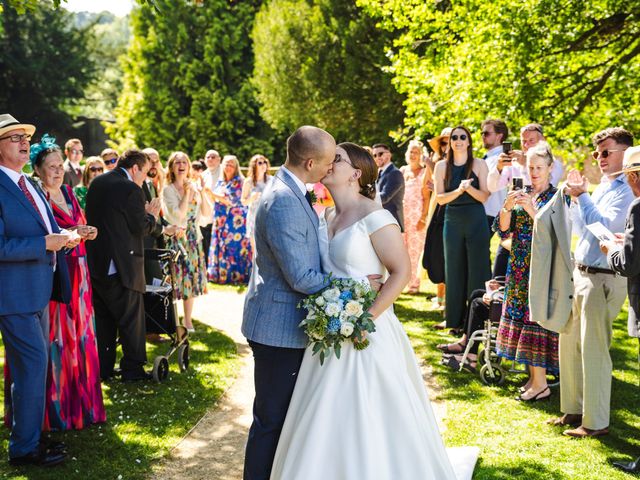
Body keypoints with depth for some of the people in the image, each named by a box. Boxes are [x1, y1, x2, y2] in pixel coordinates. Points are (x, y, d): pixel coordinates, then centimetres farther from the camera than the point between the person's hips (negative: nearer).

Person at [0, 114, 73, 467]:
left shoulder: (28, 185, 14)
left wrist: (62, 236, 1)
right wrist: (46, 243, -22)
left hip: (38, 289, 10)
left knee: (35, 364, 17)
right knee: (32, 364, -7)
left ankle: (29, 434, 30)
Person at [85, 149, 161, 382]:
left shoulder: (97, 182, 9)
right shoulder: (131, 190, -16)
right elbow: (140, 228, -14)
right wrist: (152, 216, 7)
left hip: (95, 262, 8)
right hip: (120, 265, -8)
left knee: (103, 317, 16)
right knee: (131, 319, 4)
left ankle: (103, 367, 22)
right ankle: (133, 369, 11)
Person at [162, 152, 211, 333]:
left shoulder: (194, 186, 6)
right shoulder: (169, 189, -7)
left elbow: (207, 214, 4)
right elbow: (178, 215, -18)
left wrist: (201, 194, -10)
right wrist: (186, 193, -16)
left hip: (193, 238, 5)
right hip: (176, 238, -5)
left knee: (192, 278, 10)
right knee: (176, 279, -4)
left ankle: (187, 319, 22)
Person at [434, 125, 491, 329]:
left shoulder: (479, 165, 0)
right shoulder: (442, 166, 5)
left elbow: (484, 196, -4)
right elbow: (439, 198, -1)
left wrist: (469, 187, -22)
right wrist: (458, 191, -18)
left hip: (476, 220, -2)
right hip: (452, 221, 2)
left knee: (477, 267, -2)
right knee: (454, 269, 6)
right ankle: (455, 318, 15)